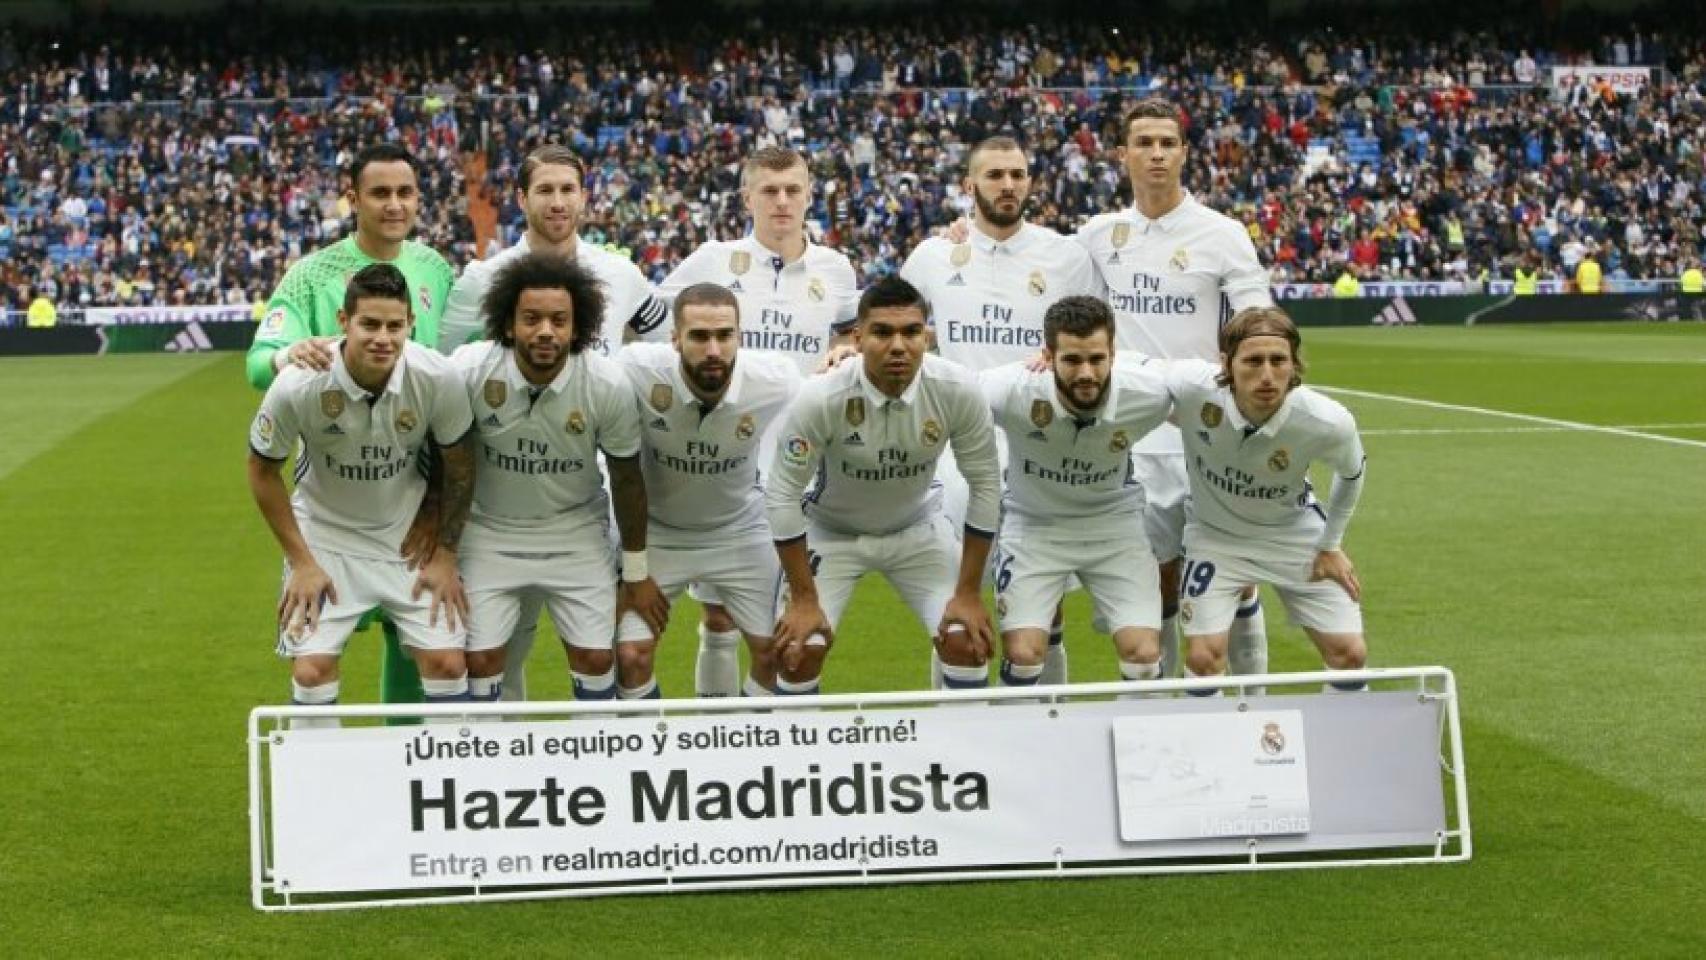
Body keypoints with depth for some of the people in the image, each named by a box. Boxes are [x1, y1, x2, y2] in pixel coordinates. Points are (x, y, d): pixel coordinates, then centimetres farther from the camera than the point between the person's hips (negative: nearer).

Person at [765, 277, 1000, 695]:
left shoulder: (958, 390, -25)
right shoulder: (821, 398, -31)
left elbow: (985, 485, -13)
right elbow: (782, 494, -20)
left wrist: (969, 593, -11)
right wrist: (804, 599, -16)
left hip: (918, 527, 2)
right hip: (831, 531, -2)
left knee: (966, 640, -12)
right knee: (798, 650, -15)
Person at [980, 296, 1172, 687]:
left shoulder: (1147, 391, -25)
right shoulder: (1013, 390, -30)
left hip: (1114, 523, 1)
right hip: (1034, 524, -1)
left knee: (1145, 655, -11)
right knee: (1022, 653, -16)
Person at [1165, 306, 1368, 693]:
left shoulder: (1329, 422, -29)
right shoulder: (1191, 387, -34)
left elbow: (1352, 472, -4)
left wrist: (1331, 545, 5)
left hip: (1294, 531, 1)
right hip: (1215, 533, -1)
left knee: (1350, 655, 0)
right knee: (1204, 657, -13)